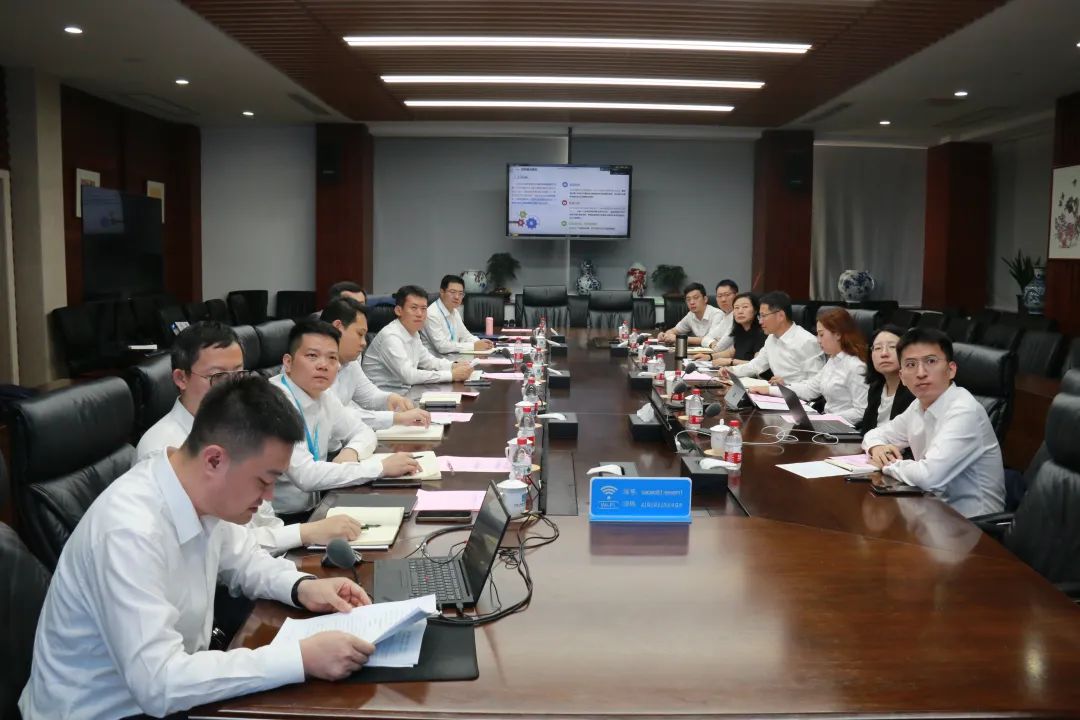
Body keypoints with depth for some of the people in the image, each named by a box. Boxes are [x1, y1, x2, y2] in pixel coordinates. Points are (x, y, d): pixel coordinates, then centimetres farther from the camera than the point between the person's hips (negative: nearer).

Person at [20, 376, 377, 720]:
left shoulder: (203, 496, -7)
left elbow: (242, 558, 12)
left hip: (167, 690, 7)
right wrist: (302, 658, -33)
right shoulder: (130, 532, -30)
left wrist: (302, 587, -7)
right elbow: (158, 684, -33)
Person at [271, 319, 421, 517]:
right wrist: (382, 467, -23)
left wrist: (351, 452, -7)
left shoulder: (323, 397, 4)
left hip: (312, 510, 8)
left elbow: (363, 432, 17)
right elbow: (305, 475, -29)